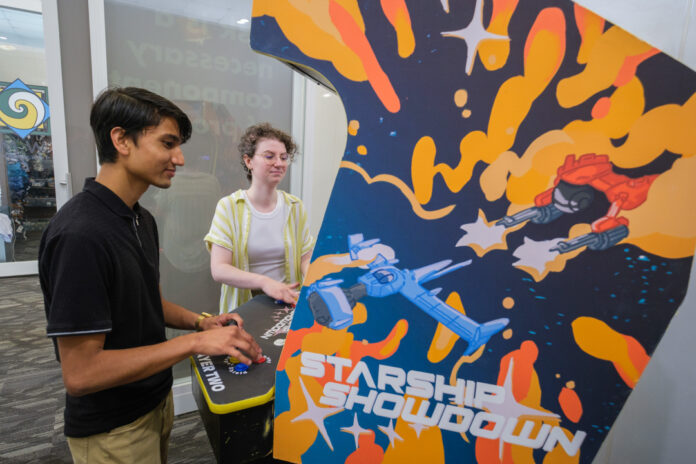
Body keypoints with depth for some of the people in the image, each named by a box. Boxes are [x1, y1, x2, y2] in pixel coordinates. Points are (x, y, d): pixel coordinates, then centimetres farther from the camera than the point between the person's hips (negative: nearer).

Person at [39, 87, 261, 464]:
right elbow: (80, 372, -26)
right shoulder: (79, 234, -27)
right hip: (112, 432, -8)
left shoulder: (142, 220, 1)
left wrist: (200, 321, -5)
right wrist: (195, 342, -26)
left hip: (156, 403, 8)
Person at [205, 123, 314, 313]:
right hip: (242, 310, -1)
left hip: (287, 304, 2)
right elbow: (219, 269, -10)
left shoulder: (295, 207, 7)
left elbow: (306, 258, 5)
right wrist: (264, 281, -25)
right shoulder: (228, 207, -3)